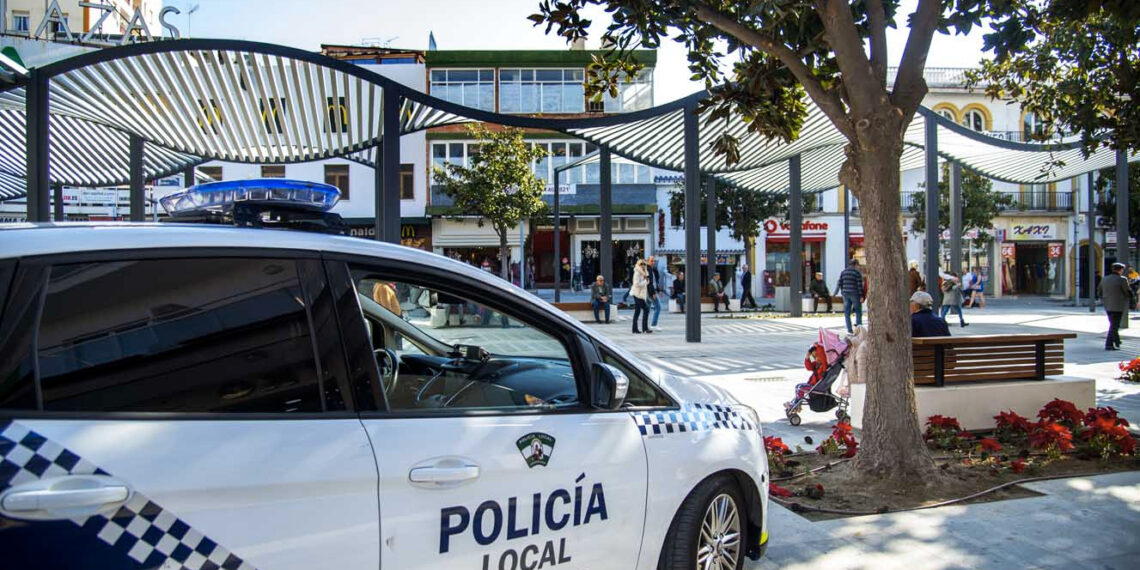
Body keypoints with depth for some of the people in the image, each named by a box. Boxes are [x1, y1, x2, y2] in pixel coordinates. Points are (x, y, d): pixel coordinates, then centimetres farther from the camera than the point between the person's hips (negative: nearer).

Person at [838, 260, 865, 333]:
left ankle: (849, 329, 5)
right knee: (858, 311, 7)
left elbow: (840, 284, 9)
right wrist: (861, 296, -9)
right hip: (855, 294, -4)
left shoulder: (843, 272, 8)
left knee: (847, 312, 6)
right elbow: (860, 285, -11)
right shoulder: (857, 273, -8)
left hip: (846, 294, 4)